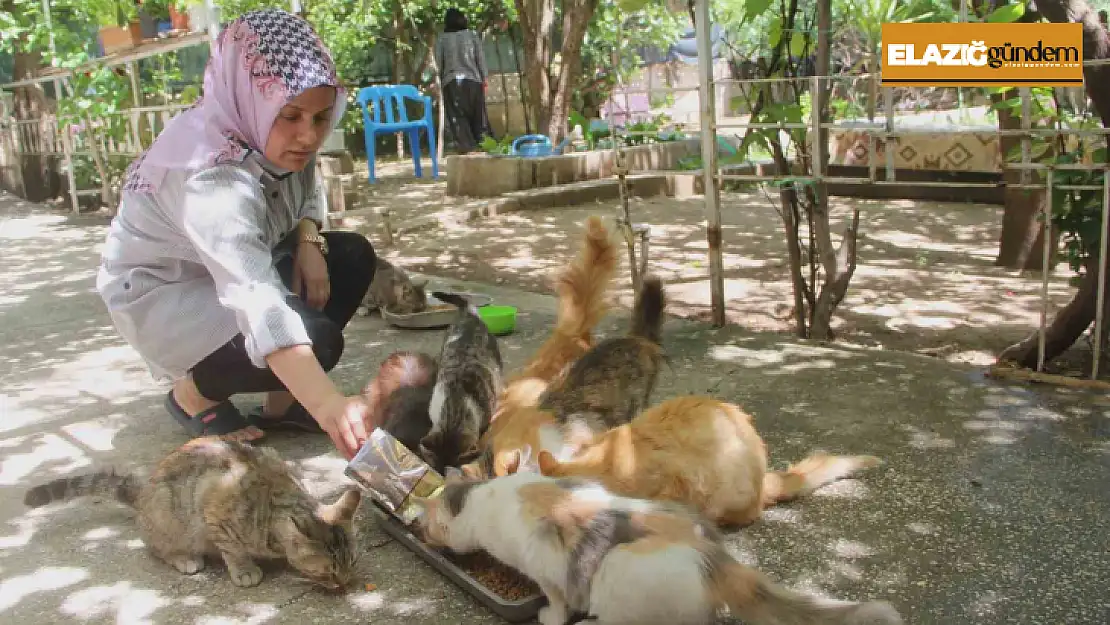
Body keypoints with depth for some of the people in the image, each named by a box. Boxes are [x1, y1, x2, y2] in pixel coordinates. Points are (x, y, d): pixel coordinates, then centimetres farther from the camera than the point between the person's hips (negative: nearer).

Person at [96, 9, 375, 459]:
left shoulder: (271, 135, -13)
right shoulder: (212, 177, -37)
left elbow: (303, 196, 9)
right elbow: (255, 301, -51)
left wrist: (309, 242, -15)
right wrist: (328, 404, -61)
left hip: (241, 267, 9)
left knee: (353, 256, -7)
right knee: (315, 338, -27)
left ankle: (282, 400, 1)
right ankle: (194, 393, 0)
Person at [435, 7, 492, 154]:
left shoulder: (441, 39, 4)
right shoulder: (473, 35, 5)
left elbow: (439, 62, 4)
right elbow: (480, 58, 4)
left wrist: (442, 79, 15)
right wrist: (484, 79, 9)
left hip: (451, 81, -1)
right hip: (473, 80, 1)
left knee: (457, 116, 2)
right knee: (478, 114, 9)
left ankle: (466, 146, -6)